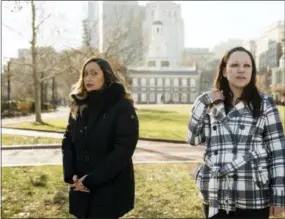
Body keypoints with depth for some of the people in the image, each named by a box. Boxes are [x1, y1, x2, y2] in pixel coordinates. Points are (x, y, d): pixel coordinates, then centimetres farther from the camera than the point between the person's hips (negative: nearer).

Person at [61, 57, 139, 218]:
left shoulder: (123, 107, -11)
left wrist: (91, 180, -18)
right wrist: (70, 175, -8)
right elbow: (68, 141, 7)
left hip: (110, 189, -5)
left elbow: (123, 150, -17)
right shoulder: (79, 106, 7)